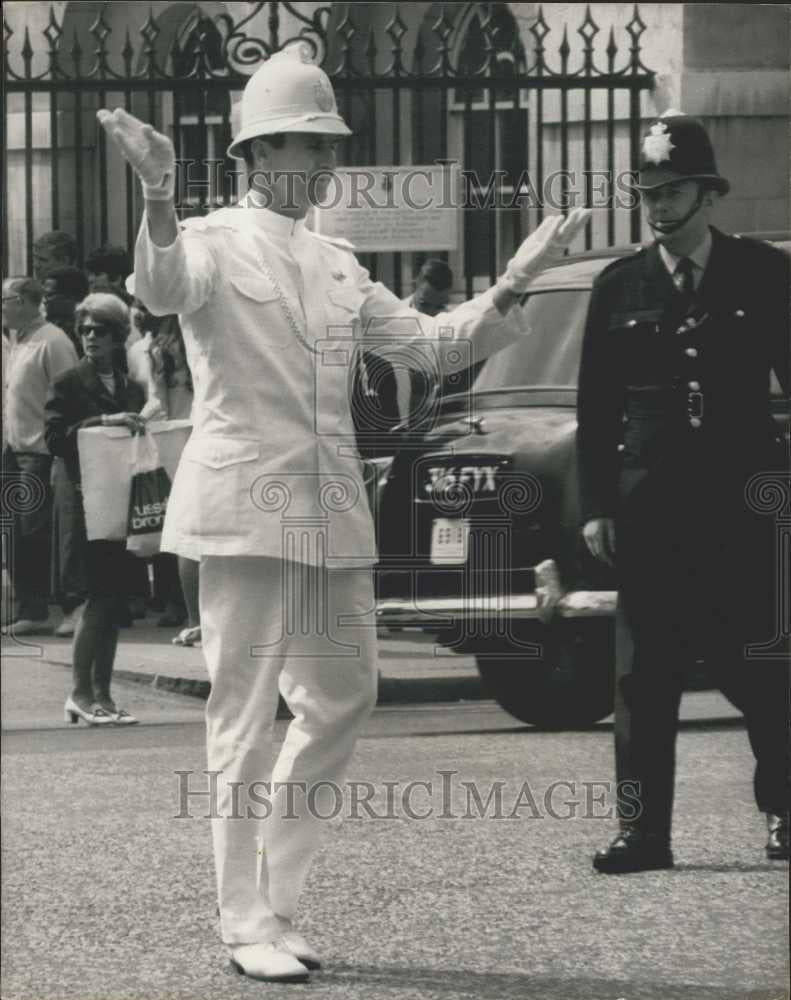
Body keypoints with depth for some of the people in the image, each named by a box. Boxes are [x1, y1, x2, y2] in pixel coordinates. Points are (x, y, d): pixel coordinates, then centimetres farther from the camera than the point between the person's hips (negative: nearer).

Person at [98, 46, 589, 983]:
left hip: (331, 512, 7)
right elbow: (163, 288, -27)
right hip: (245, 508, -7)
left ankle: (273, 897, 23)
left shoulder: (336, 265, 16)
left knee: (341, 698, 11)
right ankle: (248, 928, 1)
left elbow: (431, 341, 21)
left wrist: (513, 284, 6)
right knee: (246, 719, -5)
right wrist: (158, 197, -47)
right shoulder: (214, 244, -4)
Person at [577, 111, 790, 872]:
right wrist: (596, 506, 2)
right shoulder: (620, 287, 9)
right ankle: (643, 831, 2)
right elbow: (595, 407, 10)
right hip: (650, 509, 2)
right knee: (643, 678, 0)